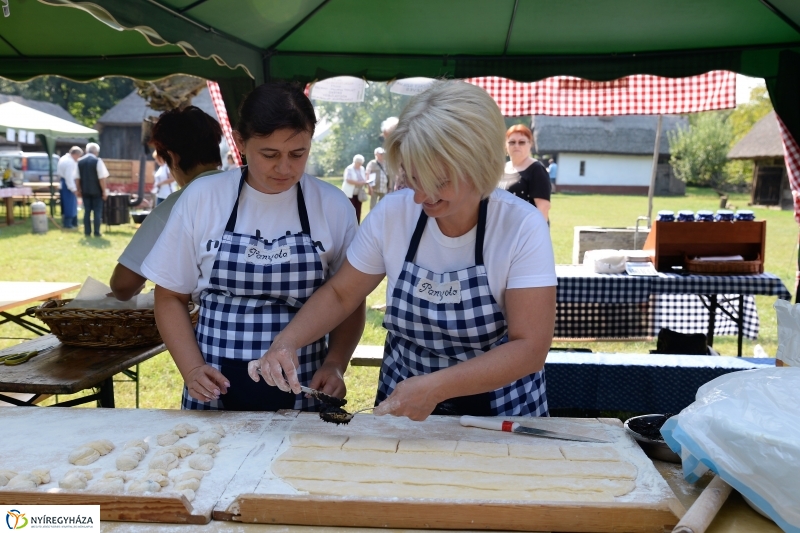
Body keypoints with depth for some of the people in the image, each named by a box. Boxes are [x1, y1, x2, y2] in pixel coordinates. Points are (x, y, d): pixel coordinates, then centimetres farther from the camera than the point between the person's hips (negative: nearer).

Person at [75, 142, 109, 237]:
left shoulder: (79, 161, 4)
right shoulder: (97, 161, -10)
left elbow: (77, 178, 6)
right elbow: (102, 178, -13)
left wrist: (79, 190, 14)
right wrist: (104, 191, -7)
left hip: (85, 191, 4)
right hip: (97, 191, -4)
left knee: (87, 211, 10)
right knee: (97, 211, 2)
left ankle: (87, 231, 11)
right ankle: (97, 232, 2)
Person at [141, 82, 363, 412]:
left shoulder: (334, 207, -4)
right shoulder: (201, 198, -3)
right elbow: (171, 297, 4)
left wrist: (335, 365, -9)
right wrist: (192, 369, -8)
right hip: (216, 395, 1)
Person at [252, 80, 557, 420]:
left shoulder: (522, 228, -19)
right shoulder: (391, 214, -11)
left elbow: (530, 348, -22)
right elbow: (340, 295, 1)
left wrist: (435, 388, -31)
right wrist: (286, 342, -15)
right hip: (401, 404, 2)